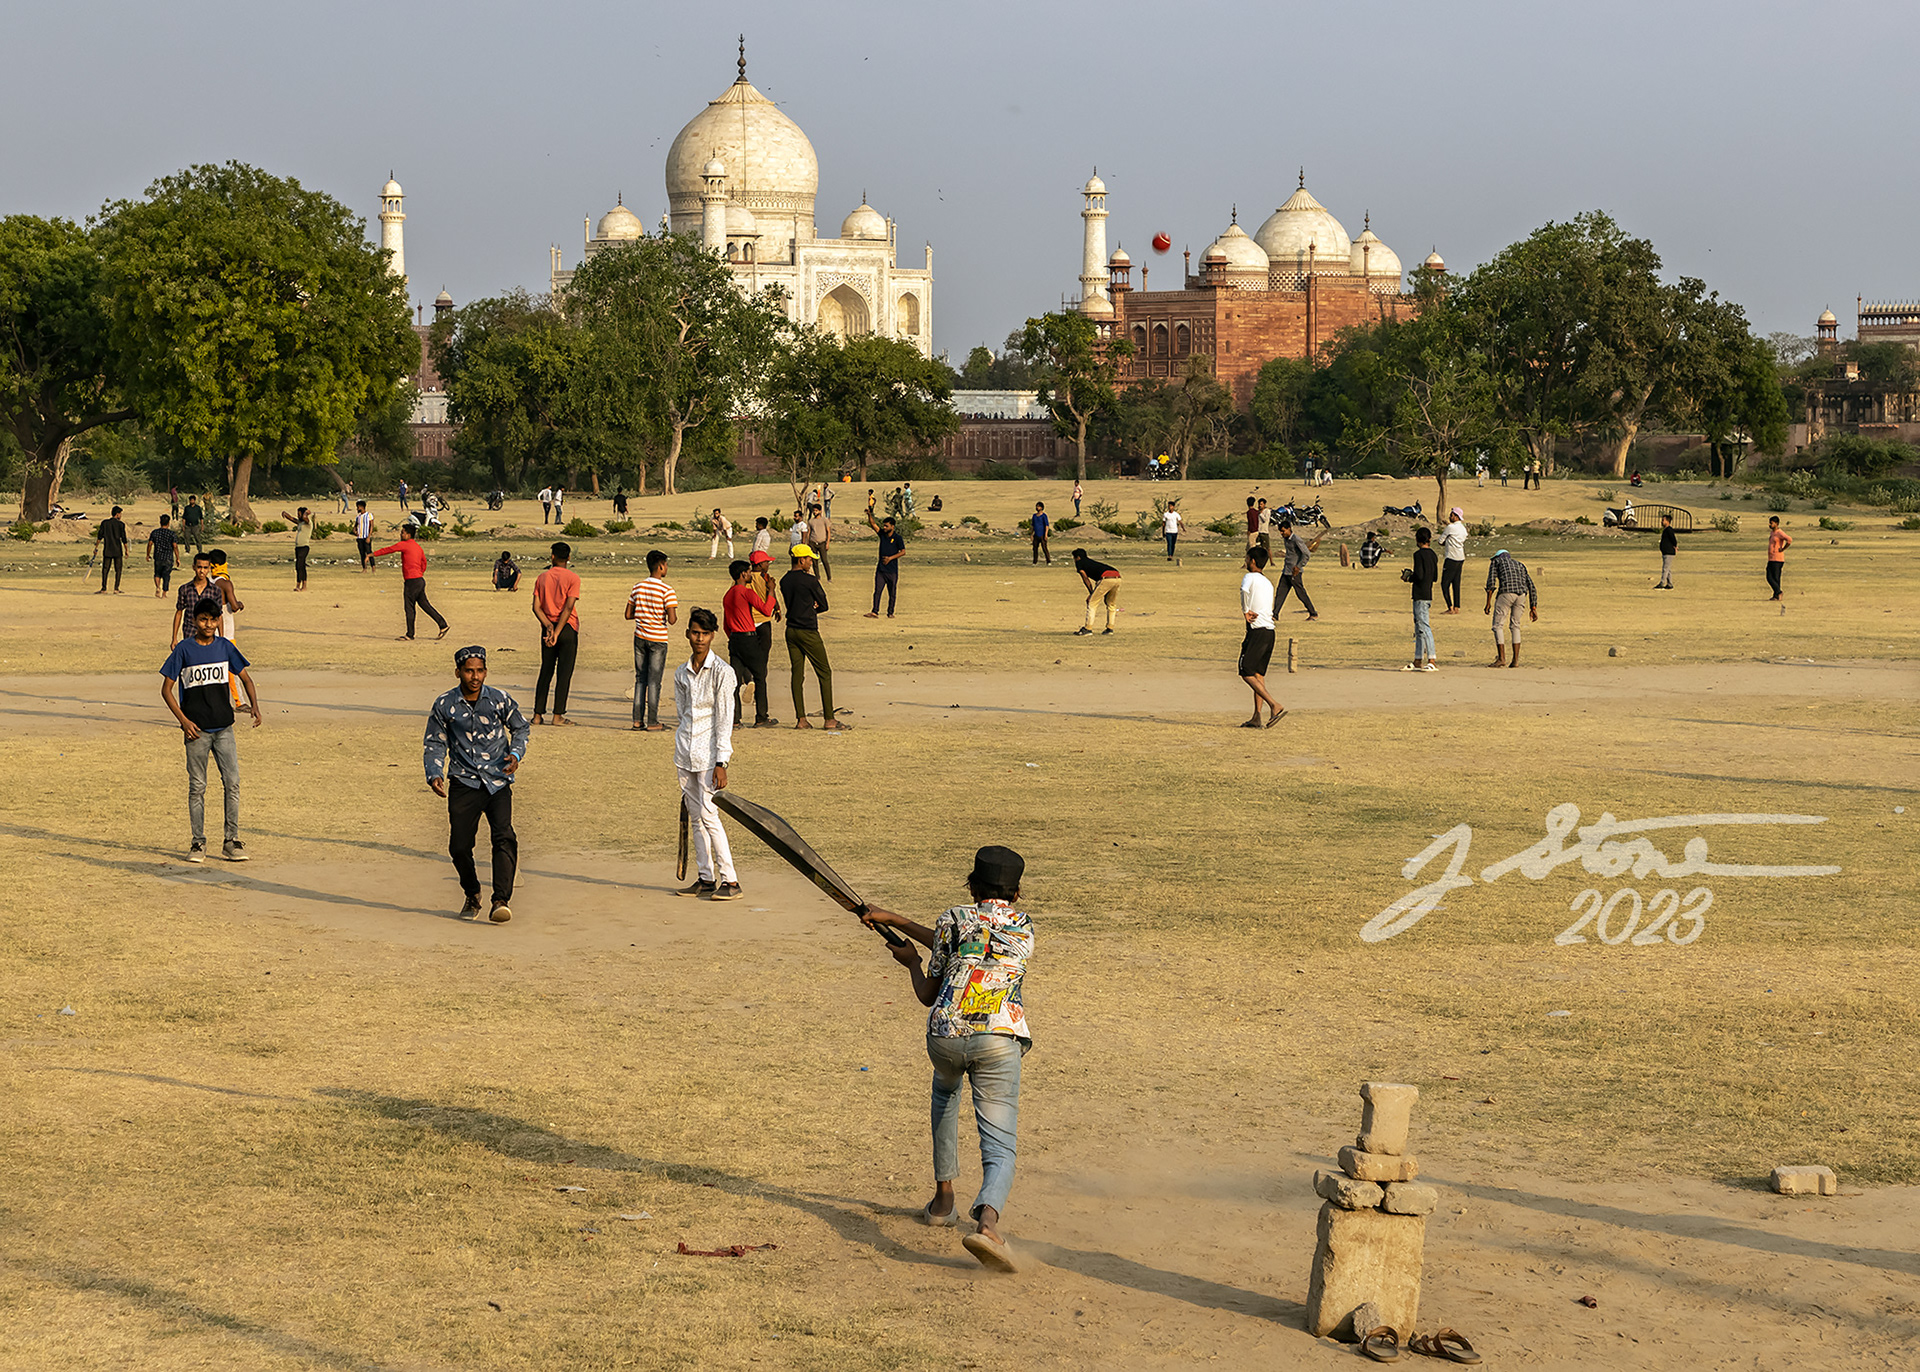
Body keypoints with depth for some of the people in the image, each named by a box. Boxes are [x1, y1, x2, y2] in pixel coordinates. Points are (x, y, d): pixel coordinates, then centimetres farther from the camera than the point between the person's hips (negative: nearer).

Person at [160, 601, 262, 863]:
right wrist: (183, 720, -11)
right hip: (196, 729, -2)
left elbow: (245, 677, 14)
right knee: (197, 787, 2)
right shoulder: (183, 649, -3)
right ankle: (198, 843, 11)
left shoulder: (224, 646, 6)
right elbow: (166, 688, -1)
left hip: (224, 726, 3)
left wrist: (254, 705, -4)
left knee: (232, 783, -3)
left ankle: (231, 841, 4)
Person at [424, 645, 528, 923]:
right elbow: (434, 744, 9)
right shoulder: (444, 706, 0)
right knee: (459, 846, -2)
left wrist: (516, 754, -4)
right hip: (463, 783, 1)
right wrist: (434, 775, -7)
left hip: (498, 782, -1)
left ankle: (501, 902, -26)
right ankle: (472, 895, 27)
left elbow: (521, 728, 15)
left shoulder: (499, 699, 0)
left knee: (504, 837, -20)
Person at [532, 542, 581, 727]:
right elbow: (568, 607, -14)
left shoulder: (542, 577, 5)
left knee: (545, 672, 10)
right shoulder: (573, 578, -6)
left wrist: (548, 626, -10)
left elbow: (536, 607, -3)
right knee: (564, 673, 0)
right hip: (568, 629, -4)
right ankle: (558, 715, -2)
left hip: (548, 627, 4)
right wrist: (557, 633, -14)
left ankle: (538, 714, 8)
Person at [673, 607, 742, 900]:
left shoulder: (722, 672, -8)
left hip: (709, 754, -6)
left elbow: (725, 720, -10)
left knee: (708, 815, -11)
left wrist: (720, 763, -14)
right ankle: (705, 878, 14)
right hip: (685, 755, 6)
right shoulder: (681, 674, 10)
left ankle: (729, 880, -7)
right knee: (694, 817, 7)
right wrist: (681, 750, 15)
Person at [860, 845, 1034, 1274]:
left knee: (945, 1089, 37)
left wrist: (911, 962, 37)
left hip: (944, 1035, 1)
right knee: (1000, 1150, -4)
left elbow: (928, 995, 16)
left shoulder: (953, 919, 13)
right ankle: (987, 1220, -36)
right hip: (998, 1040, -1)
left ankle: (943, 1196, 35)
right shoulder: (1024, 927, 20)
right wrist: (895, 920, 37)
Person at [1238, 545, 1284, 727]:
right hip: (1269, 631, 8)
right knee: (1258, 674, 11)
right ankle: (1257, 717, 8)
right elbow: (1268, 608, 14)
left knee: (1247, 673, -5)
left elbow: (1245, 590, -28)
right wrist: (1251, 612, -3)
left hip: (1257, 631, -8)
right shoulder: (1268, 583, 19)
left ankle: (1275, 705, -16)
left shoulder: (1250, 577, -7)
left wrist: (1245, 612, -15)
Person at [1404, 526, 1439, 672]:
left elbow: (1419, 575, -20)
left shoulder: (1419, 554, -12)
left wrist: (1409, 577, 1)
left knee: (1424, 627, -11)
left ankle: (1432, 661, -17)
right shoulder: (1433, 555, 12)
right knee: (1419, 630, 13)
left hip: (1420, 596, -9)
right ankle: (1418, 661, 15)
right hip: (1428, 594, 9)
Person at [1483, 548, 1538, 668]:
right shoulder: (1520, 565, 33)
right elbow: (1531, 587, 23)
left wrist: (1488, 603, 0)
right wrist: (1533, 608, 21)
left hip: (1506, 592, -4)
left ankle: (1501, 658, -4)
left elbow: (1491, 582, 4)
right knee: (1515, 626, 18)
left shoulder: (1496, 562, 21)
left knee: (1498, 625, 4)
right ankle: (1515, 660, 12)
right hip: (1521, 595, 4)